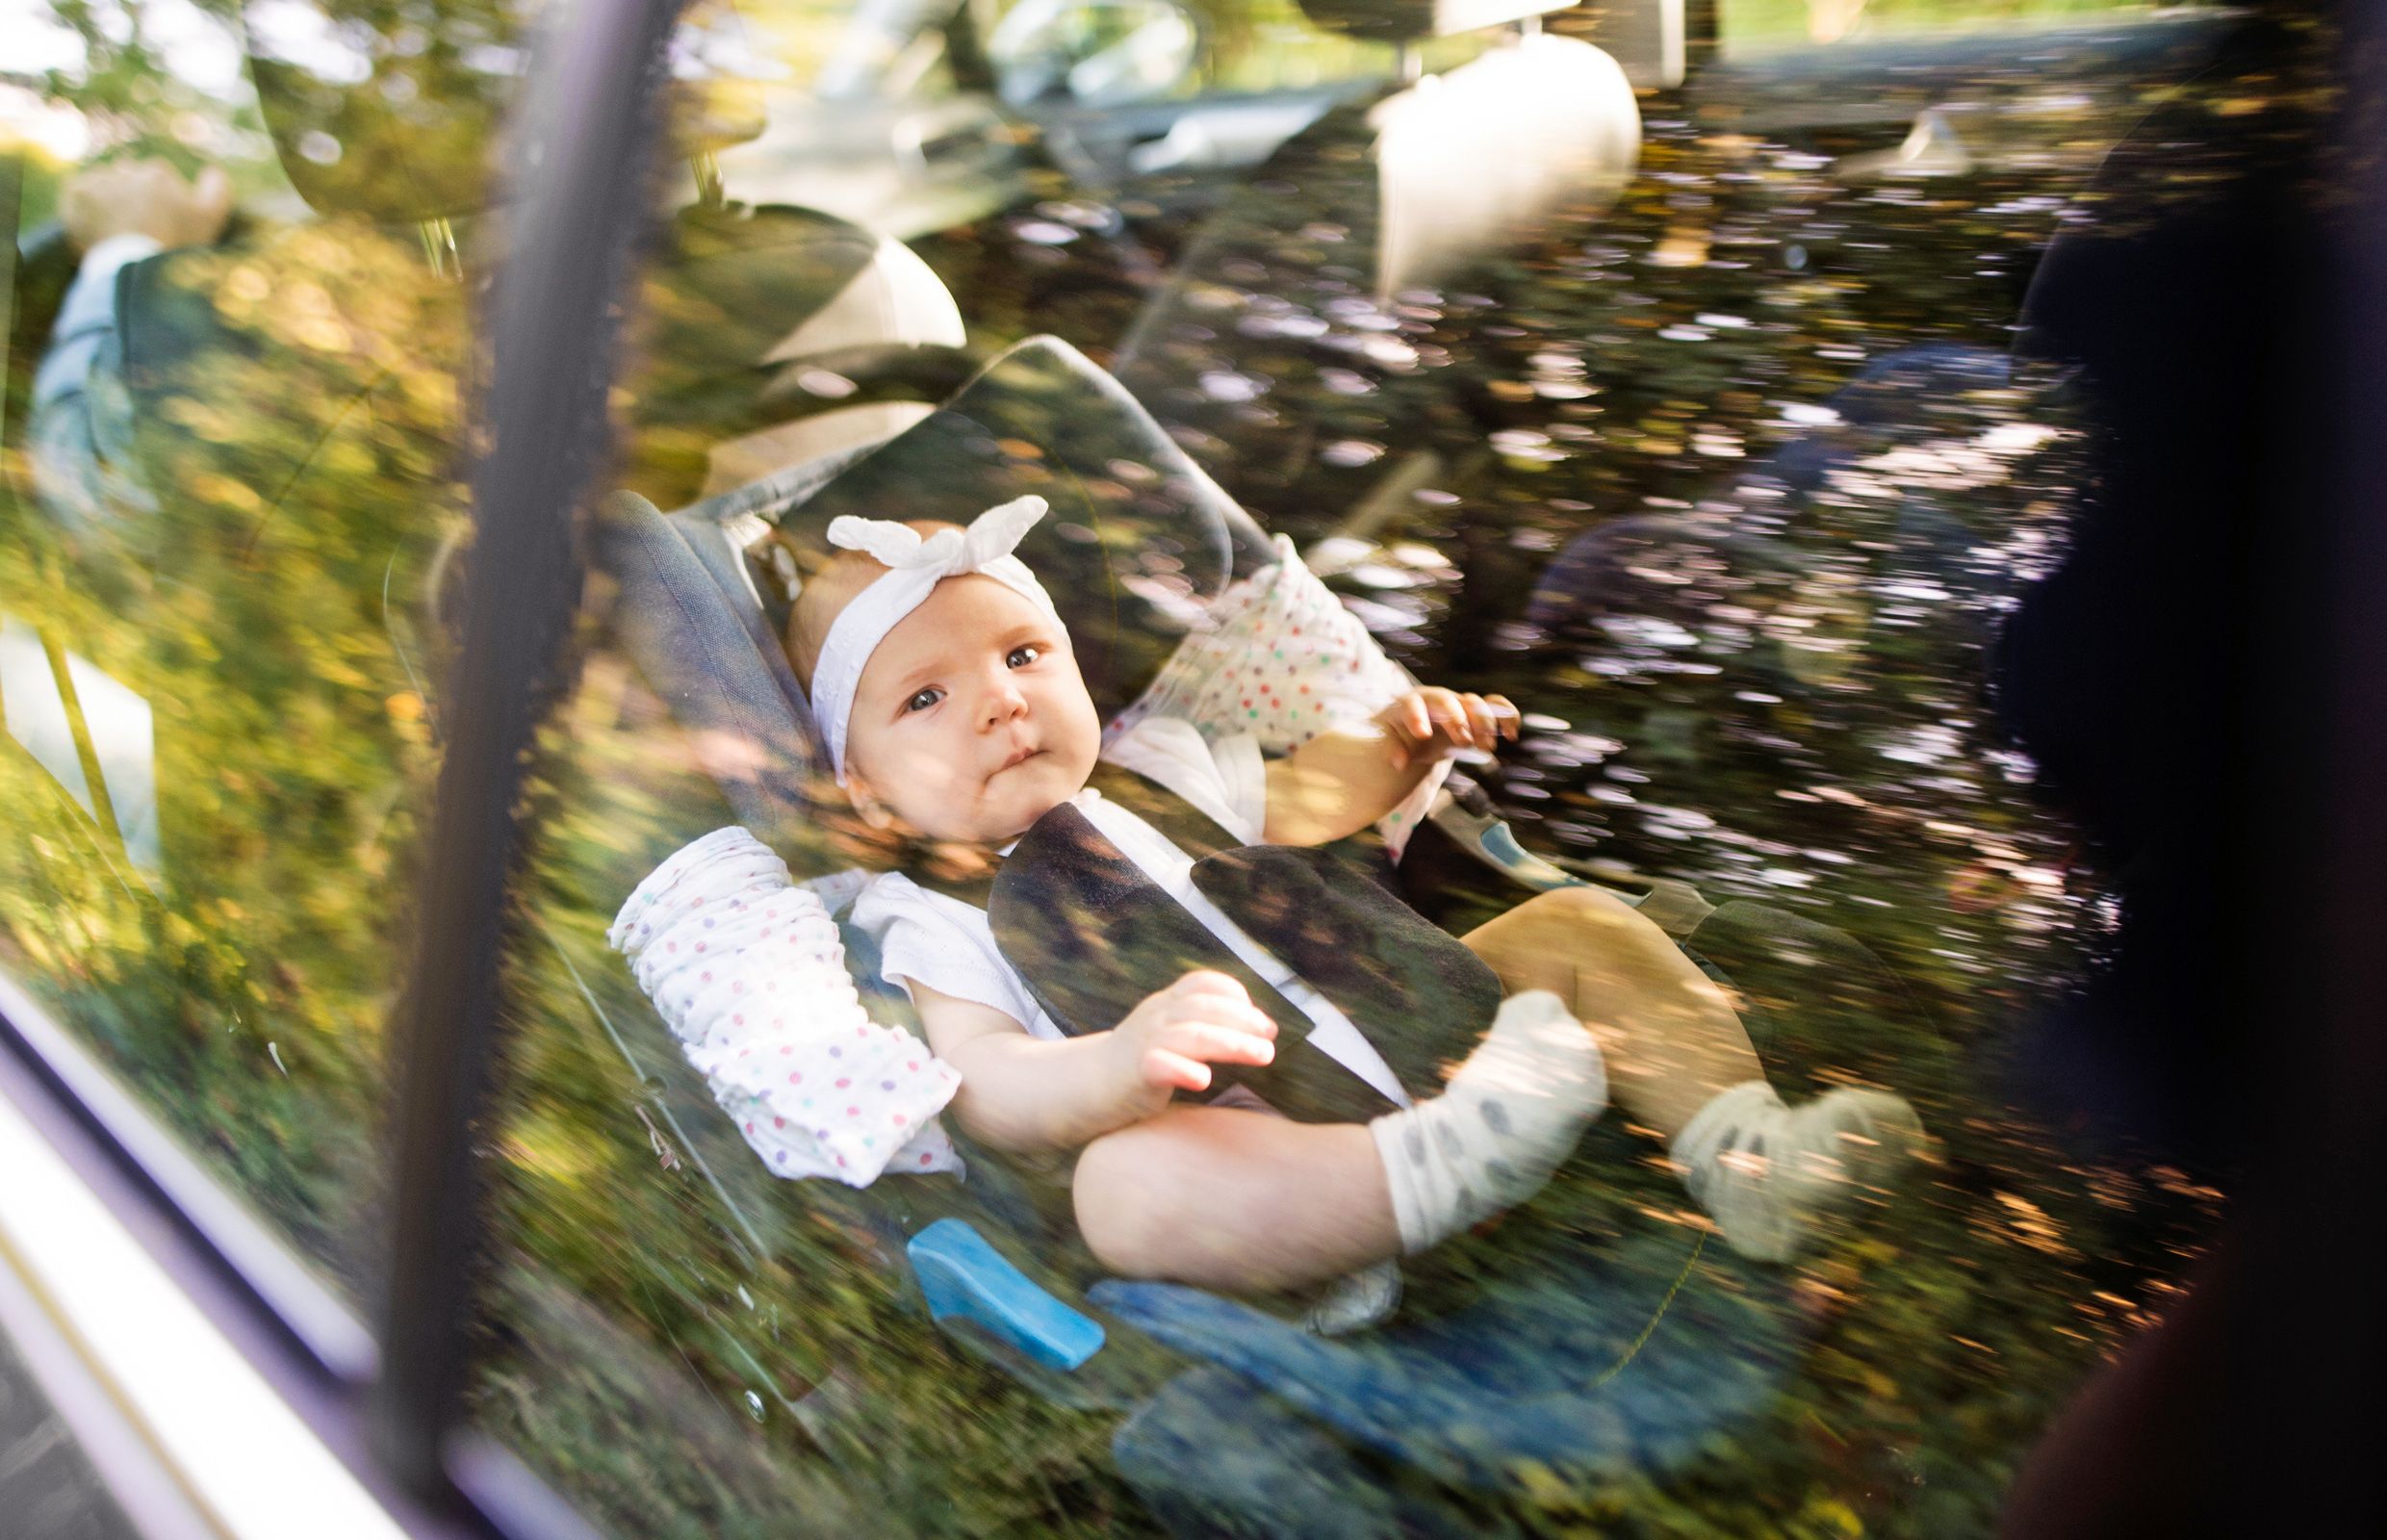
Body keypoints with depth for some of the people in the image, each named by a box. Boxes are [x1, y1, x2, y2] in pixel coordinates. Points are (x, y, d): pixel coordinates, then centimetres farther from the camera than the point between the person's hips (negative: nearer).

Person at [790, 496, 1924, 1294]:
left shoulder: (1153, 777, 23)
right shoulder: (937, 924, 4)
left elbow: (1296, 801, 37)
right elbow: (988, 1086, -13)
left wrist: (1393, 747, 15)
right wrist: (1119, 1066, -36)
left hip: (1413, 1032, 7)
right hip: (1244, 1142, -7)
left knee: (1579, 929, 2)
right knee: (1122, 1182, -38)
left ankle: (1738, 1151, -11)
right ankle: (1451, 1158, -44)